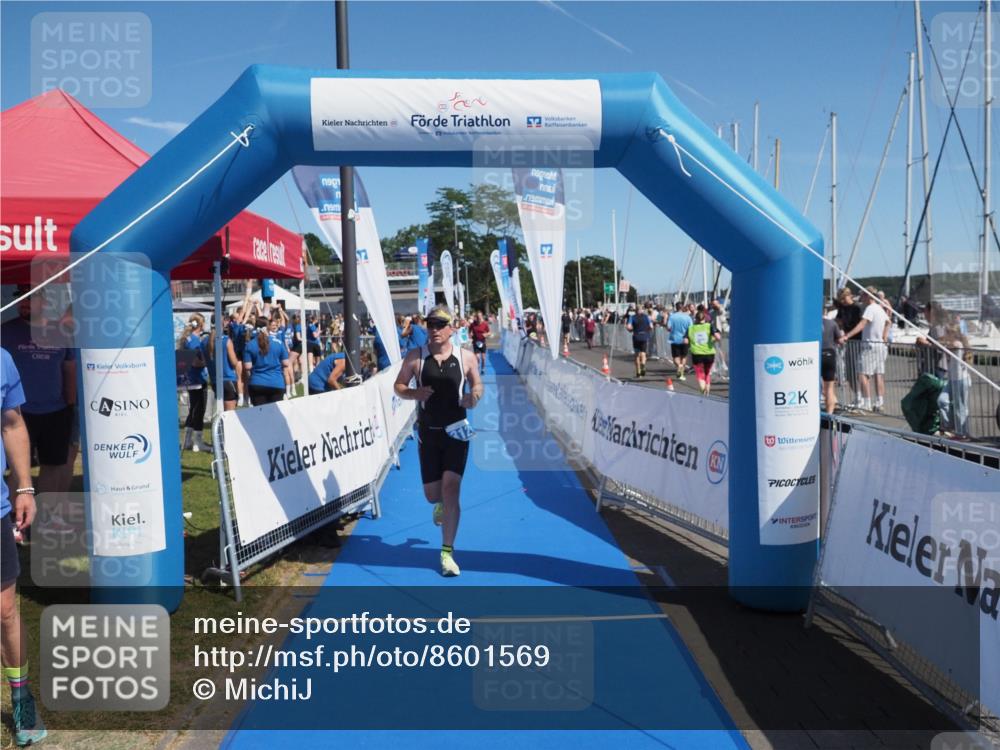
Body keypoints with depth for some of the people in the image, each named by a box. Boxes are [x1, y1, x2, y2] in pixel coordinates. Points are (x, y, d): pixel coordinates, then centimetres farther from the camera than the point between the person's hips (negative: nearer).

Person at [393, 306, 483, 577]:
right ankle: (441, 504, 49)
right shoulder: (415, 357, -2)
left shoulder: (466, 357, -2)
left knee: (450, 489, -12)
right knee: (432, 494, 8)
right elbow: (398, 386, 4)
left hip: (457, 432, -1)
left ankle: (447, 552, 0)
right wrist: (414, 393, -18)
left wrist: (474, 396, -13)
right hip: (428, 433, 1)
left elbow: (477, 384, 11)